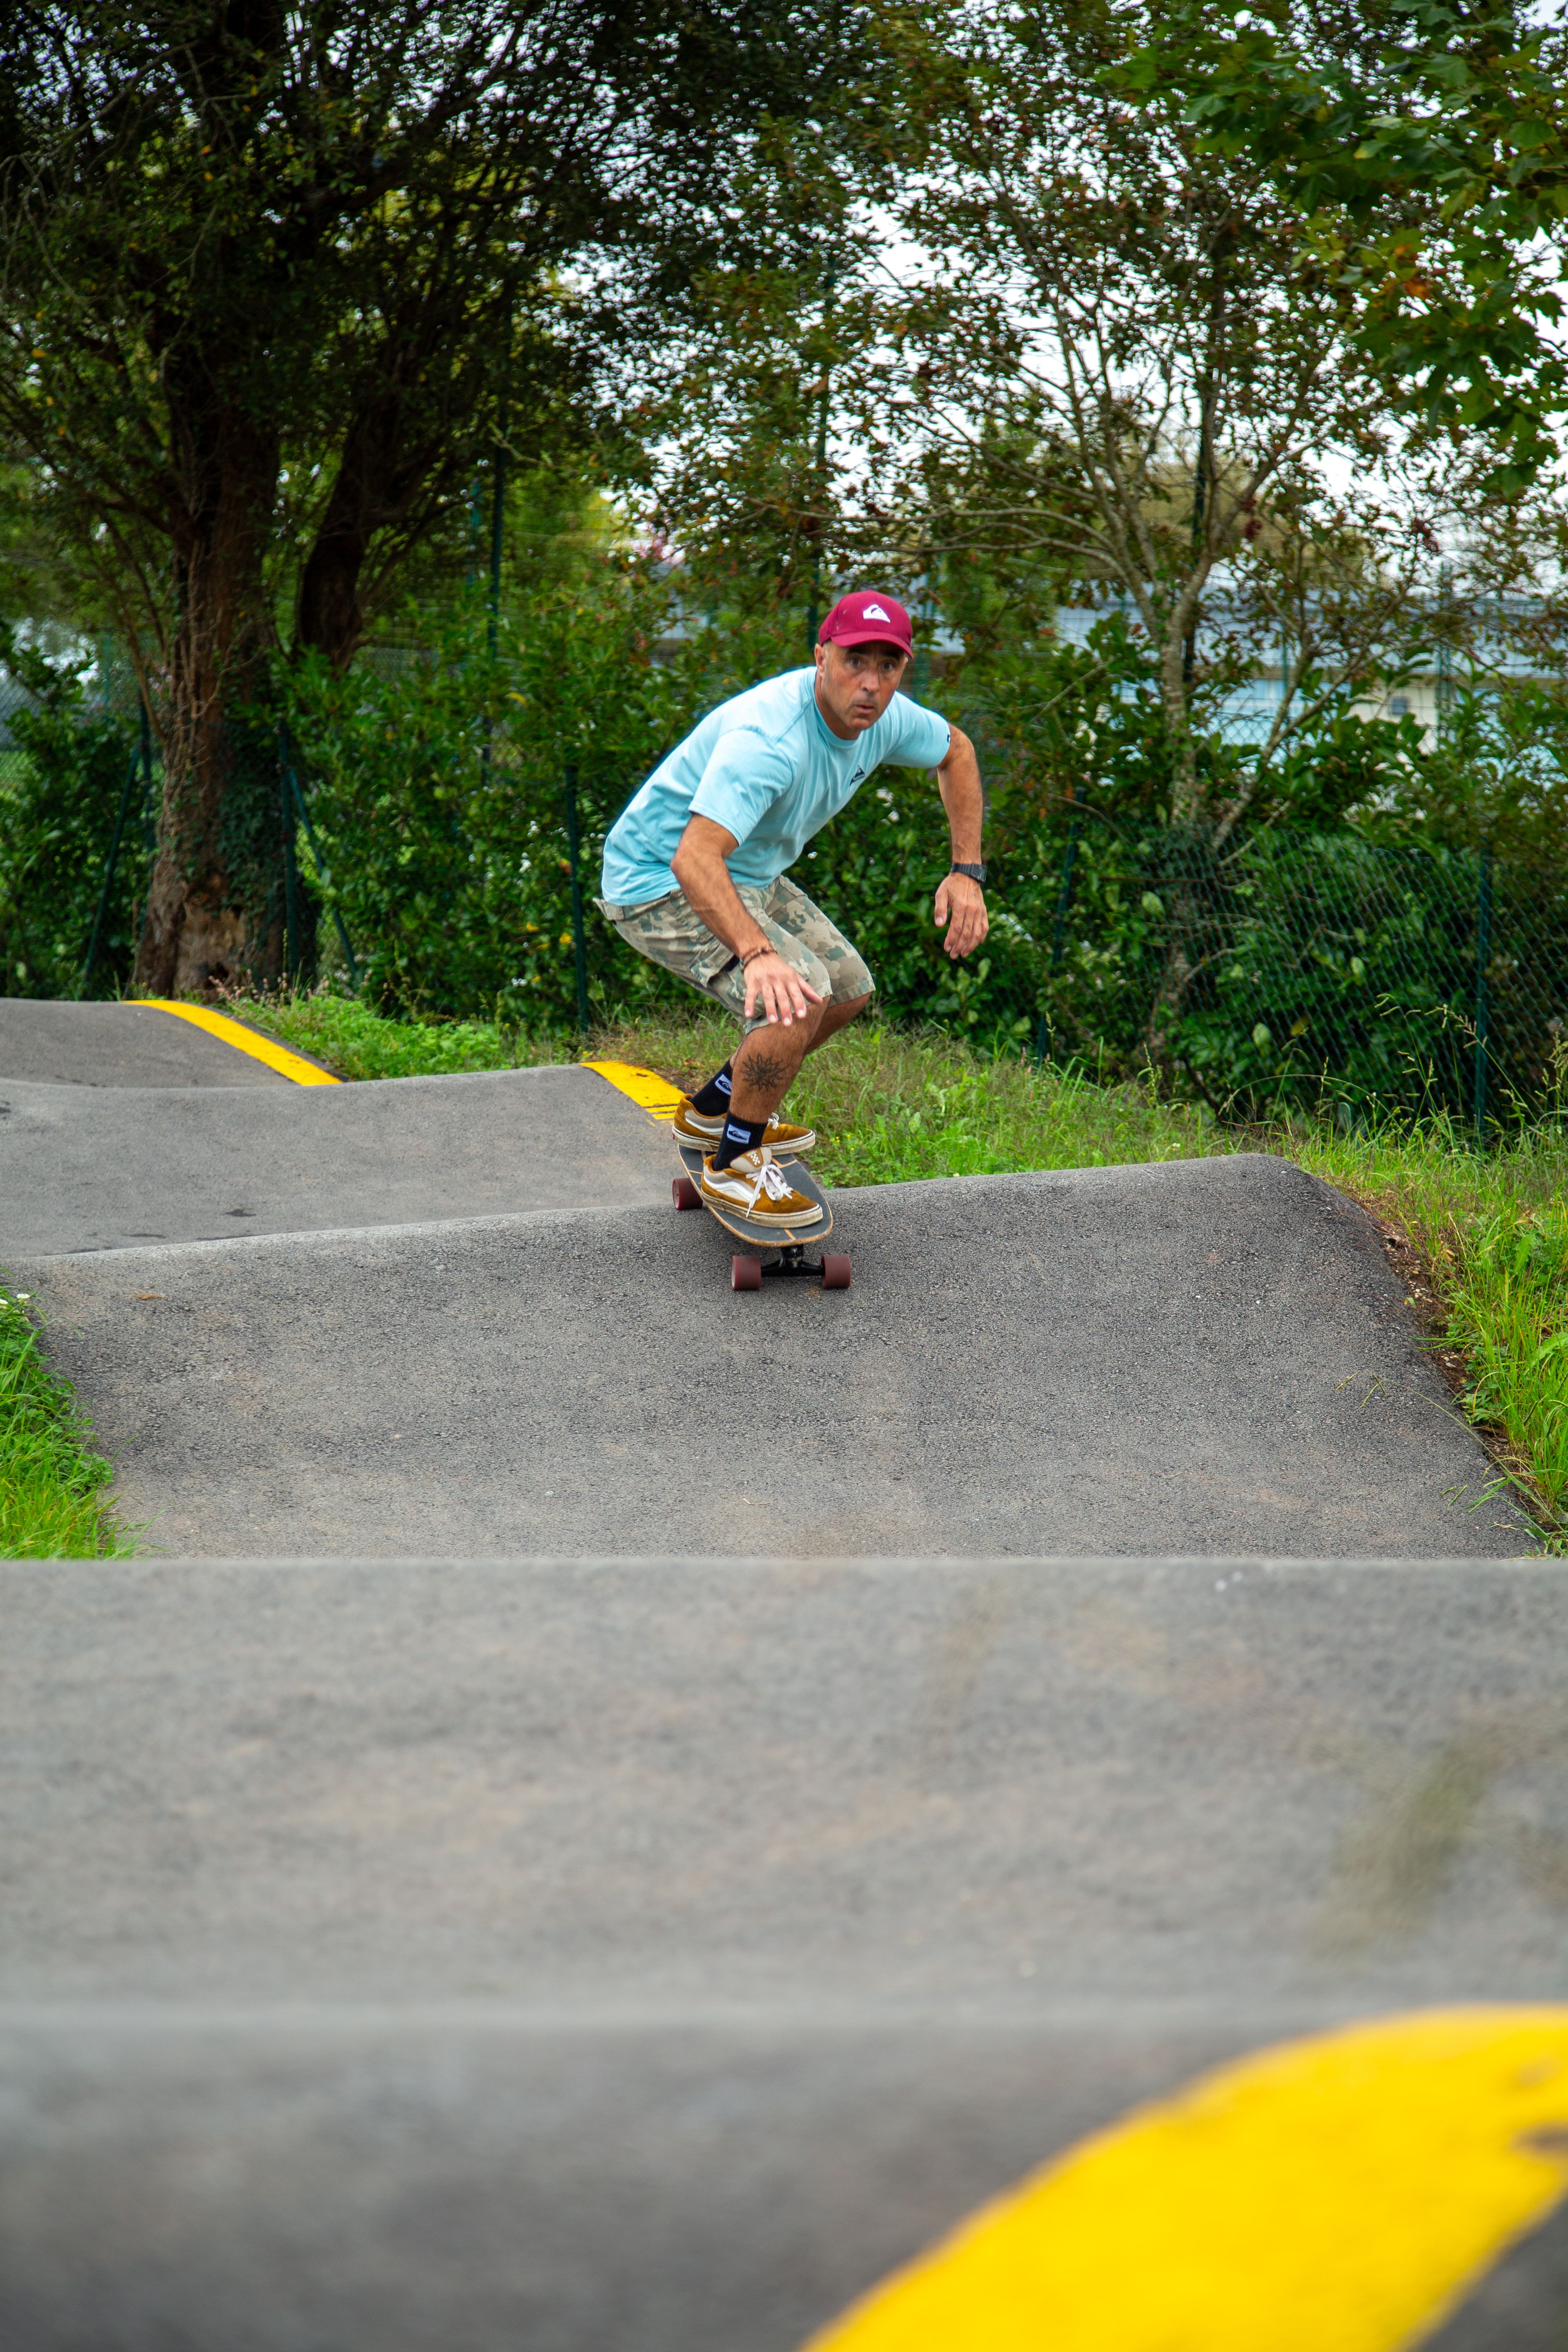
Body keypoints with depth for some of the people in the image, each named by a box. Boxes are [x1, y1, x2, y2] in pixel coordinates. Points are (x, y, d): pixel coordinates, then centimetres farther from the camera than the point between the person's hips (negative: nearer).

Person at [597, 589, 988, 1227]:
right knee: (800, 996, -27)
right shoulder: (767, 738, -36)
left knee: (849, 989, 17)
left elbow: (956, 750, 15)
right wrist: (757, 953, -62)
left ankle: (712, 1112, 31)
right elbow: (695, 857, -48)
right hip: (659, 881, -9)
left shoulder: (884, 718, -9)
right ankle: (732, 1166, -8)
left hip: (748, 876, 9)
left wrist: (966, 871, 5)